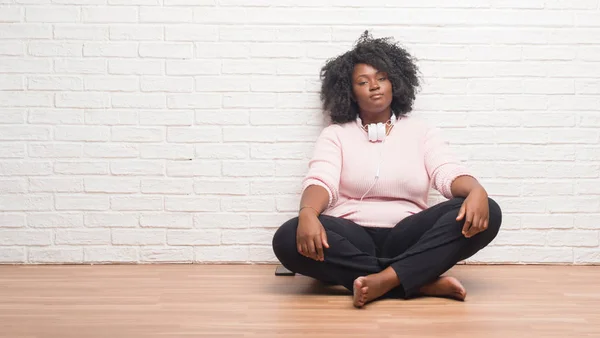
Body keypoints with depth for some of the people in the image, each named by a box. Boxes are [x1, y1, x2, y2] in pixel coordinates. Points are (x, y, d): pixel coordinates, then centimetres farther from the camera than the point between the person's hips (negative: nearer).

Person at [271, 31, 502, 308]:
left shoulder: (421, 131, 15)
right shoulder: (335, 134, 11)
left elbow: (449, 172, -2)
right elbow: (320, 180, -7)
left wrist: (476, 191, -28)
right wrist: (307, 213, -32)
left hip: (407, 239, 1)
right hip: (351, 240, 0)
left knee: (487, 214, -23)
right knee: (289, 238, -33)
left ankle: (384, 280, -34)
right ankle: (422, 282, -29)